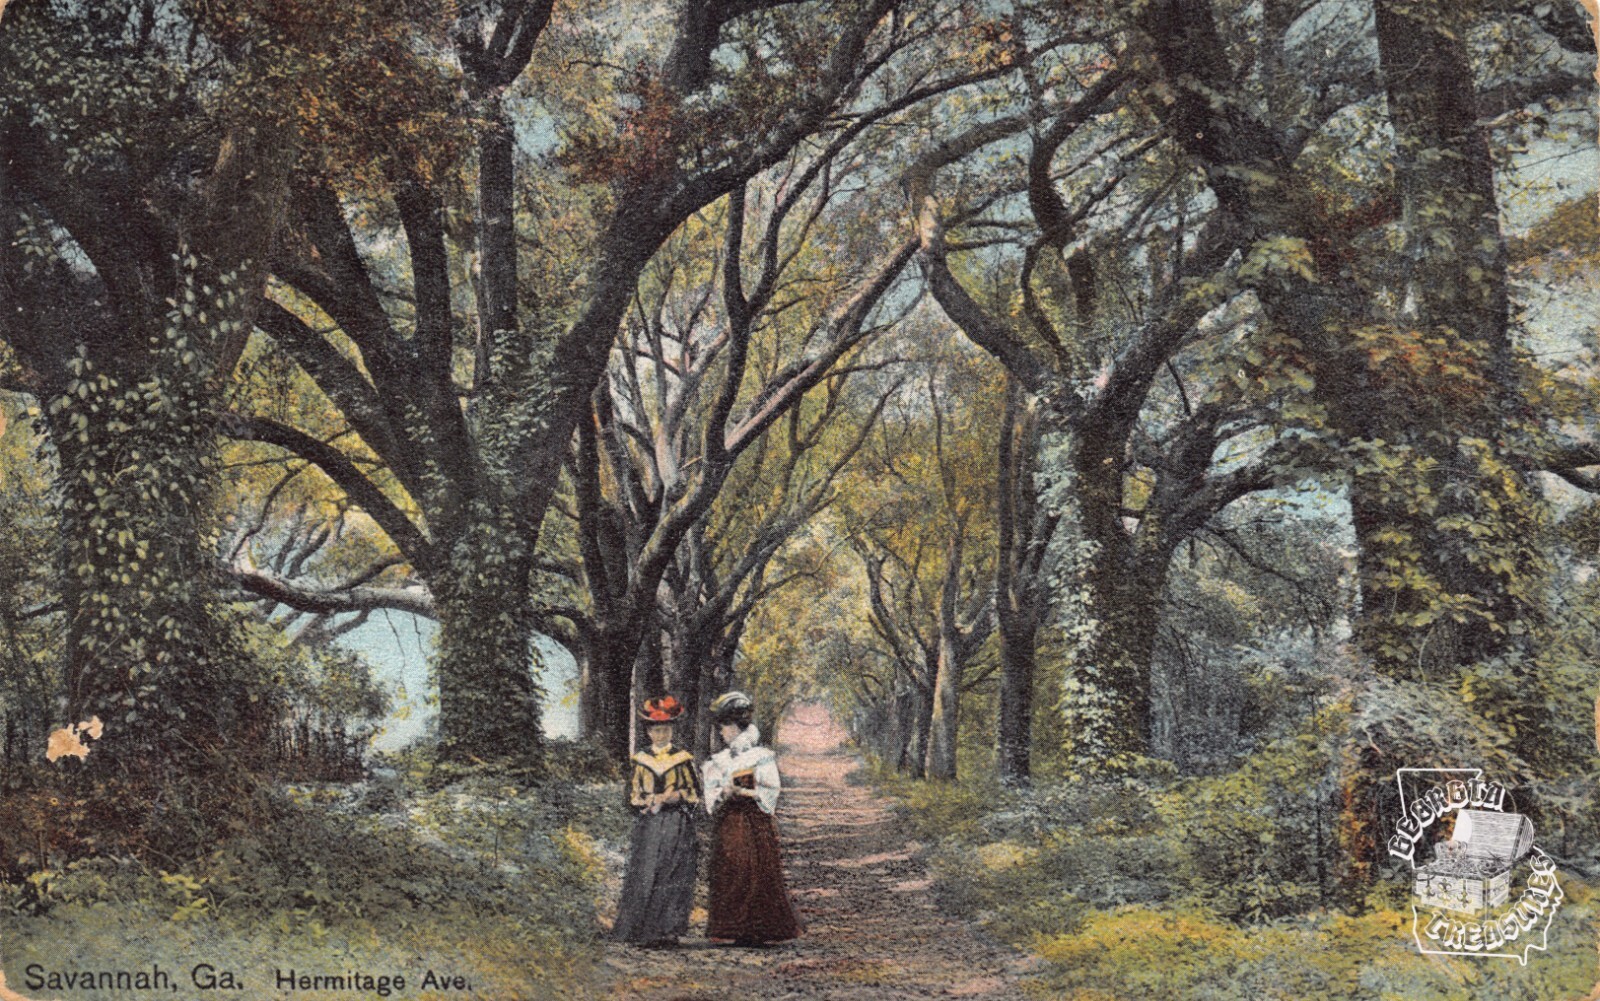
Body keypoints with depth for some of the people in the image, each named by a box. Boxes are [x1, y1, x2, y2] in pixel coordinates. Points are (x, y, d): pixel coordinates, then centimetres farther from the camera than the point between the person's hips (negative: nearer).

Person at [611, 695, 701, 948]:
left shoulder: (683, 759, 4)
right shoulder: (641, 760, 10)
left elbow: (695, 792, 6)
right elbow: (632, 794, 11)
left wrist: (674, 796, -11)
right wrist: (647, 801, -8)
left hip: (676, 825, -2)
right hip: (648, 825, 2)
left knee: (672, 877, -6)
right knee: (644, 876, -4)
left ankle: (667, 931, -2)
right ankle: (641, 930, 2)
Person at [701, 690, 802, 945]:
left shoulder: (762, 757, -2)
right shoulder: (719, 761, 12)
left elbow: (770, 792, -6)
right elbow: (711, 796, 8)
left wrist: (740, 791, -15)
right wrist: (724, 794, -14)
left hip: (756, 825, -4)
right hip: (728, 826, 4)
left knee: (758, 875, -6)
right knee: (729, 877, 0)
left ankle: (759, 931, 0)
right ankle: (738, 930, 5)